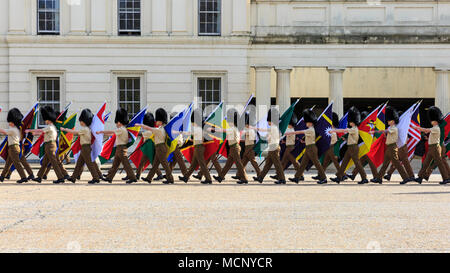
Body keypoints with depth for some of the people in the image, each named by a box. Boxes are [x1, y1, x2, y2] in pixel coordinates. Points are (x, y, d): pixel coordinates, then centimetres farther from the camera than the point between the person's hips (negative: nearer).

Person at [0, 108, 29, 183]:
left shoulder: (12, 130, -16)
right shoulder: (18, 130, 12)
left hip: (13, 148, -10)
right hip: (16, 146, 10)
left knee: (17, 163, -10)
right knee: (8, 163, 16)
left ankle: (24, 178, -13)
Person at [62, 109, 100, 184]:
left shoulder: (84, 129, -15)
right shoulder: (88, 129, 12)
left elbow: (74, 132, -10)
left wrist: (64, 129, -2)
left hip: (85, 148, -10)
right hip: (86, 148, 10)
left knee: (89, 163, -6)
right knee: (79, 163, 12)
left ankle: (96, 178, -4)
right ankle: (73, 178, 16)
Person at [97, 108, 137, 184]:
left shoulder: (121, 129, -15)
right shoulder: (123, 129, 15)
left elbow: (111, 132, -15)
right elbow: (112, 134, 24)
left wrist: (100, 132, -8)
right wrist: (103, 132, 25)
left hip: (121, 148, -10)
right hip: (119, 149, 10)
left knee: (126, 164, -8)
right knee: (115, 164, 12)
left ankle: (132, 178, -7)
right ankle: (109, 178, 16)